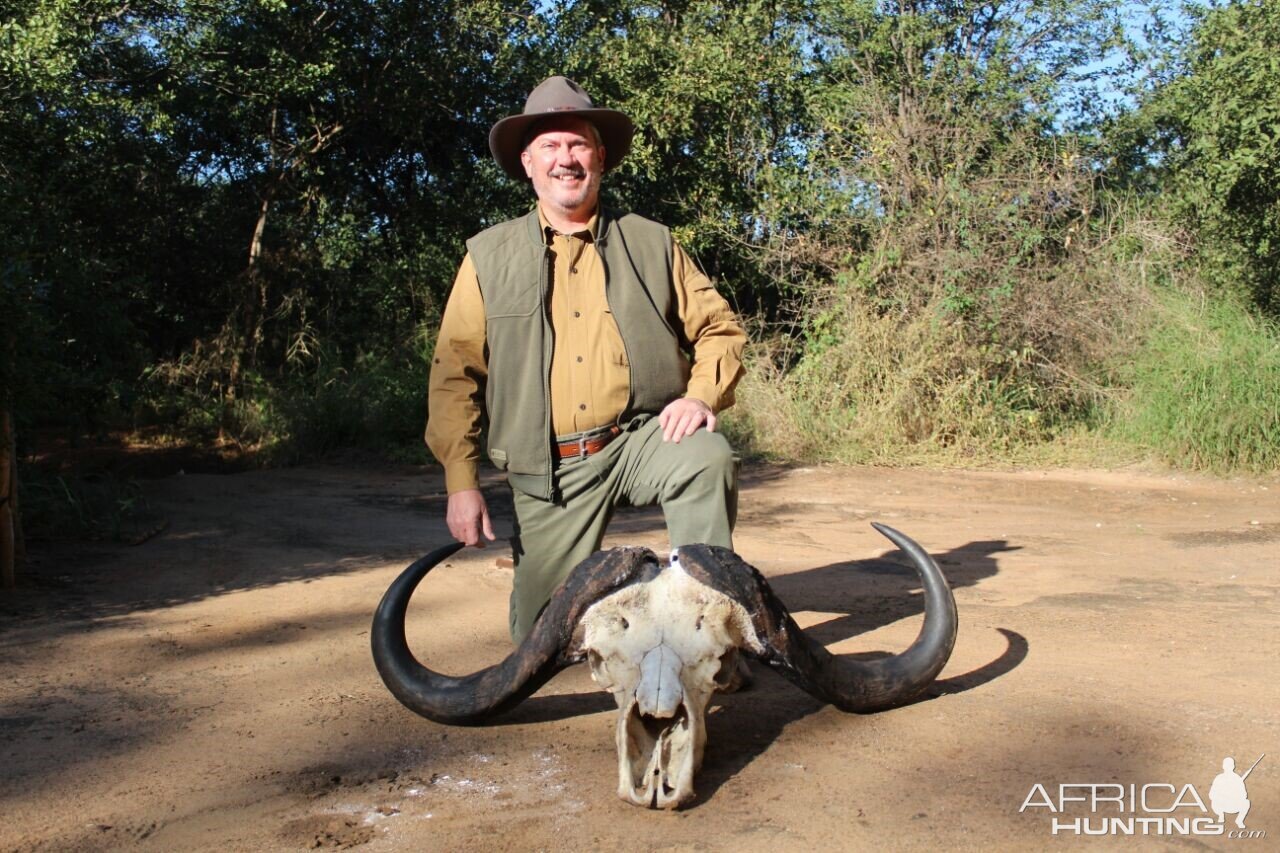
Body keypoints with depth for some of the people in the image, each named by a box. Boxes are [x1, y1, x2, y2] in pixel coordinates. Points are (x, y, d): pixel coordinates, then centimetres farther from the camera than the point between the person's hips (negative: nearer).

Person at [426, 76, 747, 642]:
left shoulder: (650, 243, 10)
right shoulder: (488, 256, 7)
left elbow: (720, 328, 9)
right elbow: (455, 372, 5)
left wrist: (703, 394, -12)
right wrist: (461, 483, -2)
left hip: (644, 439, 0)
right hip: (549, 468, 1)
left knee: (708, 457, -33)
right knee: (543, 634, 0)